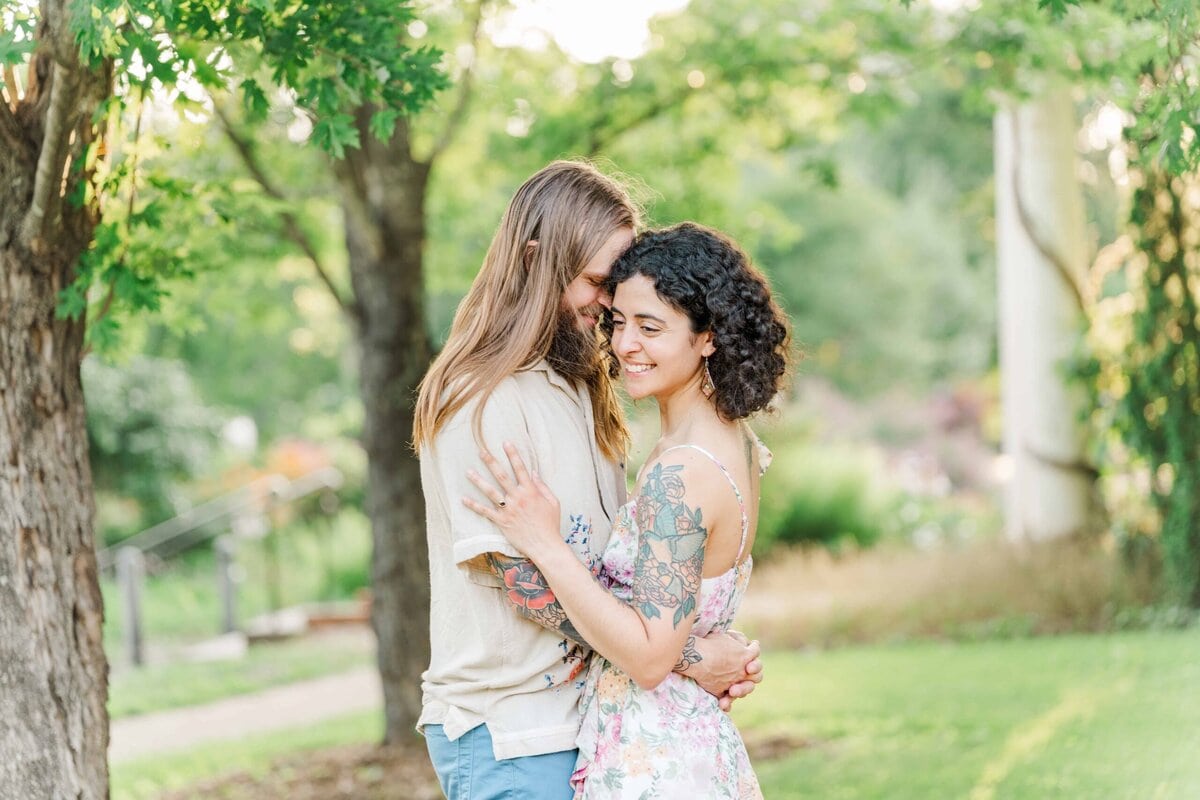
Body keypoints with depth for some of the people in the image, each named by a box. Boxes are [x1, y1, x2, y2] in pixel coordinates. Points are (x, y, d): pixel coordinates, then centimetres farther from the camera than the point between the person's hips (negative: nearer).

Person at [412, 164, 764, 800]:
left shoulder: (579, 388, 12)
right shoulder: (479, 401, -15)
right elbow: (525, 580, -19)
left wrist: (712, 658, -4)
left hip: (588, 715, 7)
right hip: (507, 736, -7)